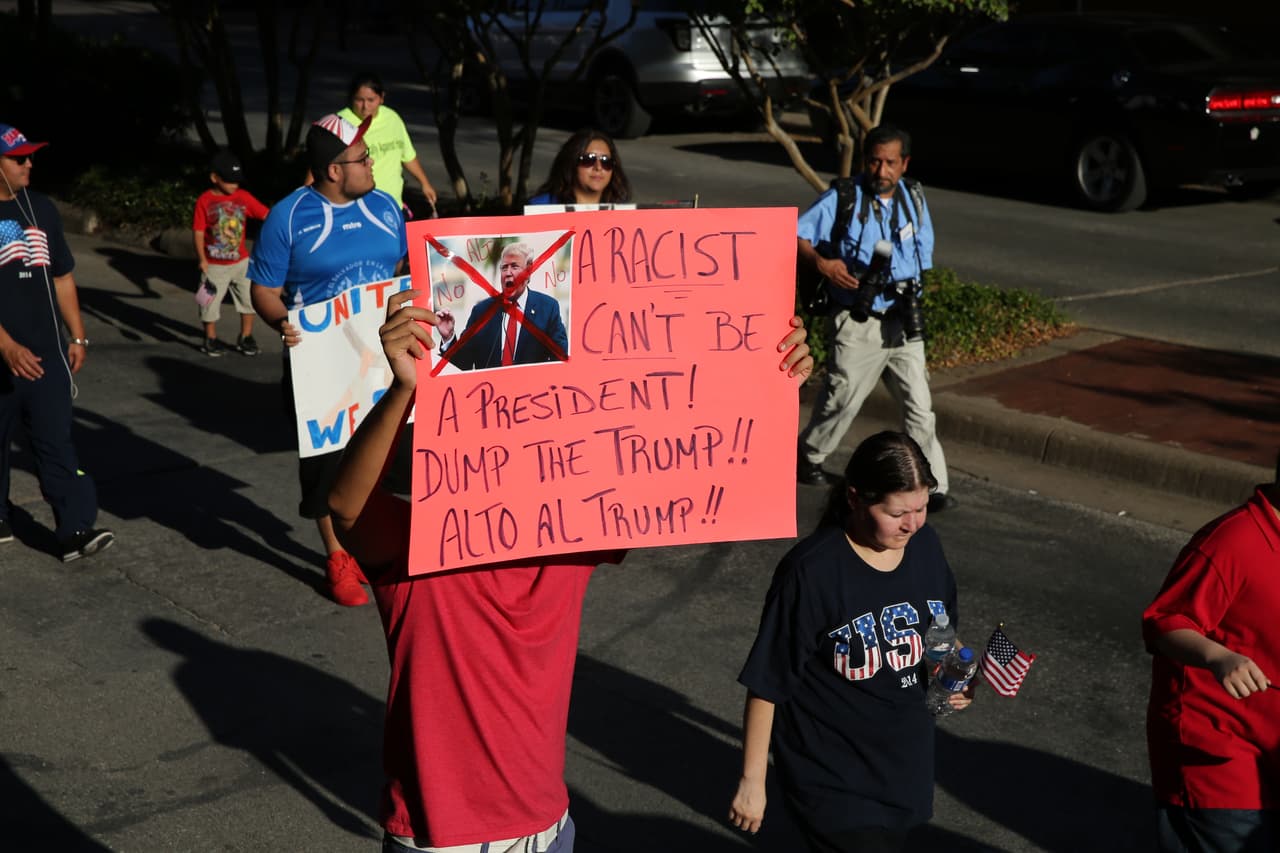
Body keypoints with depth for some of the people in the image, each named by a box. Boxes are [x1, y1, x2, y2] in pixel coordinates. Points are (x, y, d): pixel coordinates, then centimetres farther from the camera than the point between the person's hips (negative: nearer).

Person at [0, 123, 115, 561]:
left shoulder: (41, 208, 8)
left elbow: (61, 276, 15)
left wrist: (77, 336, 11)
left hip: (46, 352, 3)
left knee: (56, 443, -3)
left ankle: (75, 531, -7)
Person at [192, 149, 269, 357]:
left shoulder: (244, 197, -4)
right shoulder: (205, 200, -11)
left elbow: (266, 214, -8)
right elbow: (198, 231, -10)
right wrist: (202, 259, -15)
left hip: (241, 262, 3)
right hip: (214, 265, -3)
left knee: (248, 298, 9)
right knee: (210, 301, 6)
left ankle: (245, 337, 24)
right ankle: (210, 339, 24)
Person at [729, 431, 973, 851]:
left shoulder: (925, 545, -5)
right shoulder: (811, 572, -24)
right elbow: (767, 684, -17)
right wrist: (752, 779, -12)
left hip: (905, 766, 6)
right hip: (831, 777, -6)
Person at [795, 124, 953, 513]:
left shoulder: (914, 200, 8)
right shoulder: (842, 200, -9)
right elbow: (792, 236, -14)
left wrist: (910, 290, 8)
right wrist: (822, 263, -30)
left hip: (903, 321, 4)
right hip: (857, 324, -4)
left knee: (919, 404, 1)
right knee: (842, 400, 6)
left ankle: (932, 485, 7)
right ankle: (807, 457, 31)